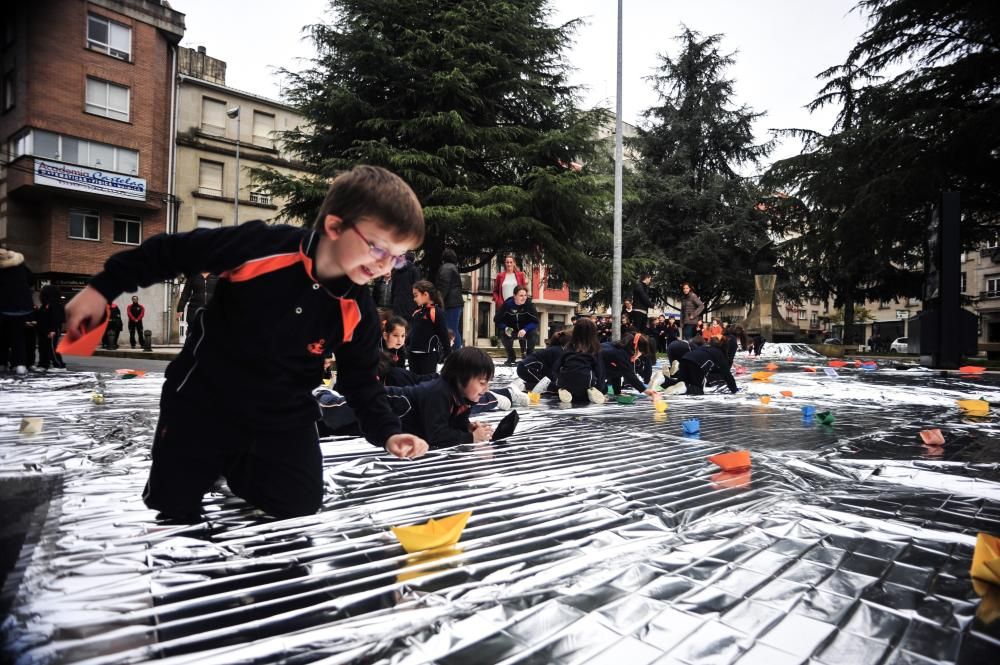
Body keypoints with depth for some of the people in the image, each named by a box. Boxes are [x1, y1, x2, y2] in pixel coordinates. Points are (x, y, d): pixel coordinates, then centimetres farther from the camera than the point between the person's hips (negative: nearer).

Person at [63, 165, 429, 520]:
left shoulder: (357, 312, -12)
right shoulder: (261, 246, -24)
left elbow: (360, 380, 0)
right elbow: (171, 252, -9)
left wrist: (387, 431, -13)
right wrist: (102, 288, -6)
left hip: (283, 422, 3)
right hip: (201, 405, -2)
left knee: (300, 513, 0)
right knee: (172, 513, 7)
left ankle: (240, 474, 26)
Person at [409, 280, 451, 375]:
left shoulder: (437, 312, -11)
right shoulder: (416, 313, 11)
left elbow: (444, 334, -12)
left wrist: (448, 354, -13)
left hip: (429, 355, -8)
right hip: (413, 354, 8)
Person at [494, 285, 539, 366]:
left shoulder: (529, 304, -23)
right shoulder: (507, 304, -21)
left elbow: (535, 321, -23)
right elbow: (497, 320, -12)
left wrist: (525, 330, -38)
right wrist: (505, 328, -29)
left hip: (526, 329, -1)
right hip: (511, 330, 1)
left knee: (533, 331, -31)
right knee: (503, 334, -27)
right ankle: (511, 358, -2)